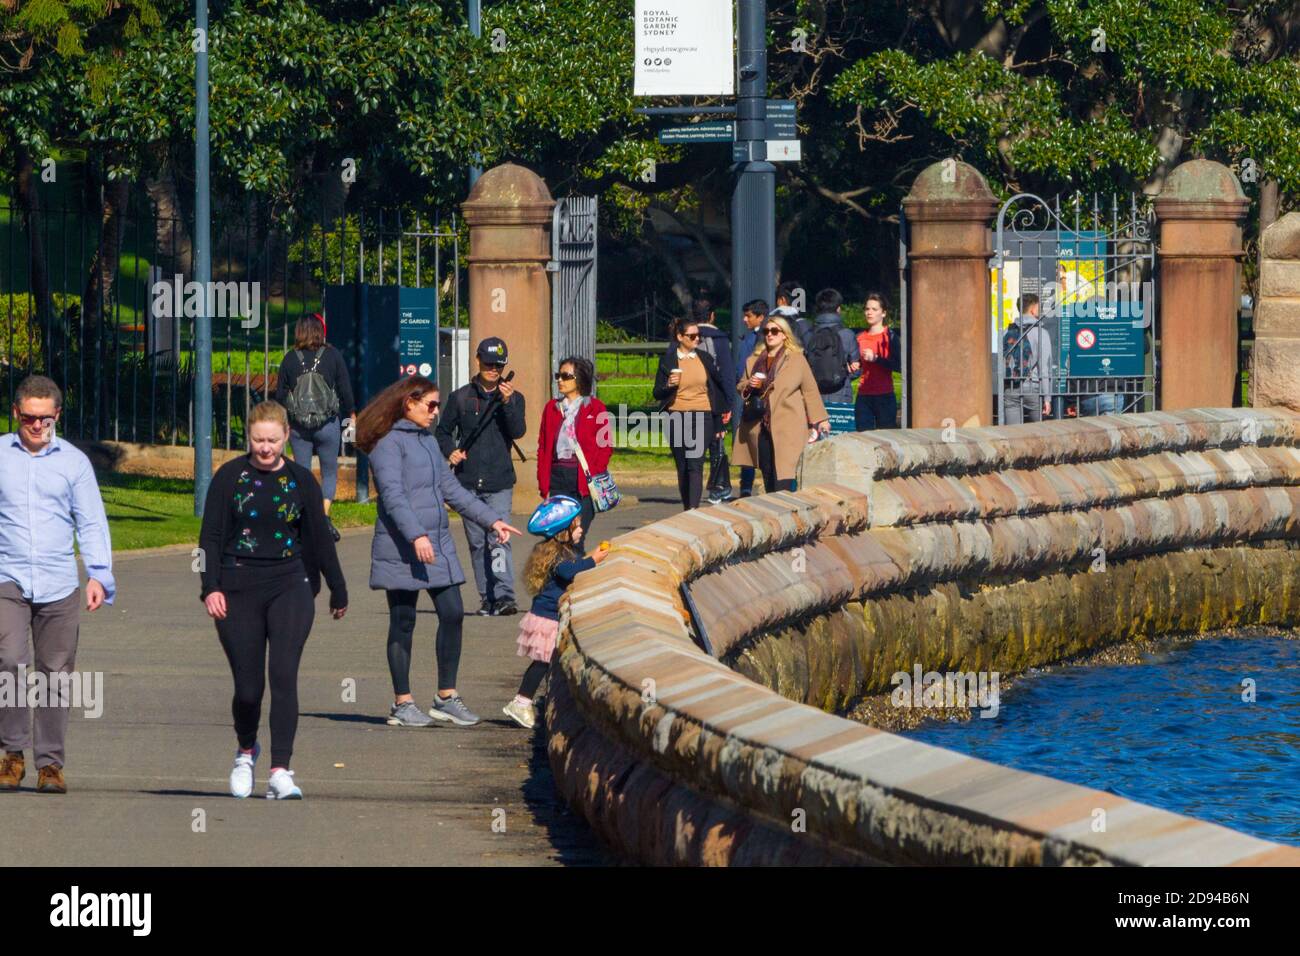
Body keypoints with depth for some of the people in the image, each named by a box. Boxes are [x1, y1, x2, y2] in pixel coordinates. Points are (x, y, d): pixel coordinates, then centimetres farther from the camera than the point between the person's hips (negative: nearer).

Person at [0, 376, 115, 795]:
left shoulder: (74, 461, 8)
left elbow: (92, 522, 8)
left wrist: (99, 574, -4)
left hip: (59, 583, 1)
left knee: (56, 674, 2)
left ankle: (50, 763, 10)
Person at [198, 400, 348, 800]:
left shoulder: (301, 480, 6)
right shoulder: (230, 477, 1)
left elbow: (320, 537, 14)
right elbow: (211, 536, 1)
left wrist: (338, 591, 20)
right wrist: (211, 587, -9)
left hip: (290, 587, 1)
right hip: (239, 590, -1)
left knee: (283, 675, -14)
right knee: (248, 687, -1)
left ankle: (280, 772, -15)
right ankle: (246, 752, 30)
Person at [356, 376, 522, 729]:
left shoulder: (428, 441, 18)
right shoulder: (389, 443, -8)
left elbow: (451, 488, 22)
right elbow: (393, 494, -18)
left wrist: (491, 520, 17)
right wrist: (416, 536, -28)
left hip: (437, 544, 8)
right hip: (401, 548, -8)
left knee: (452, 613, 2)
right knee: (403, 622, 0)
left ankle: (446, 697, 11)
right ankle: (402, 704, 7)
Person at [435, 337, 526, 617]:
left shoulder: (513, 398, 5)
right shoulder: (461, 397, 8)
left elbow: (519, 431, -9)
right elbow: (443, 431, 15)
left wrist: (507, 402, -24)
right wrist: (450, 451, -4)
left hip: (499, 481, -2)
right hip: (468, 482, 2)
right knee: (477, 542, 7)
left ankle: (504, 595, -22)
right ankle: (486, 597, 15)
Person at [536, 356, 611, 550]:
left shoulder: (595, 408, 1)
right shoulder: (552, 408, 12)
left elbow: (606, 447, -1)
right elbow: (543, 448, 12)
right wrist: (544, 486, 4)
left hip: (583, 481, -4)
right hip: (557, 478, 4)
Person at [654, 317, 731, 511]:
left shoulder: (705, 358, 6)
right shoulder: (667, 361, 2)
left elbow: (720, 383, 21)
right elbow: (657, 394, 3)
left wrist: (725, 408, 28)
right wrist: (668, 385, -18)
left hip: (702, 417, -1)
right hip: (677, 418, 1)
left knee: (695, 465, -14)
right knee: (682, 467, 8)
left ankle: (694, 509, -23)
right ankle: (686, 509, 18)